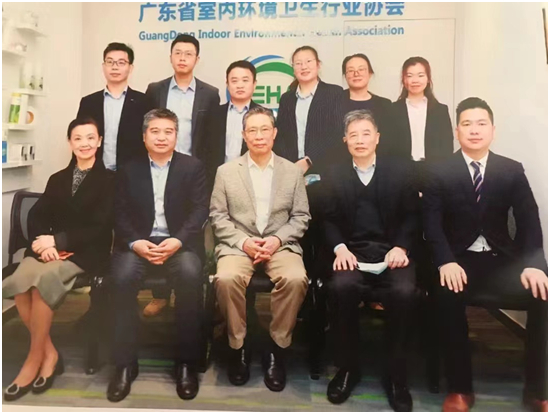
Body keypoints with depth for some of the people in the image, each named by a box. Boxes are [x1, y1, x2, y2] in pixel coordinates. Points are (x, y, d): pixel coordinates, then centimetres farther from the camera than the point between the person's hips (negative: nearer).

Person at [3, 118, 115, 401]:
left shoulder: (109, 180, 5)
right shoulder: (57, 179, 21)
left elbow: (100, 228, -6)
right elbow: (36, 216, 9)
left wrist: (57, 241, -15)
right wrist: (43, 242, -13)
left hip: (86, 252, -4)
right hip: (50, 248, 4)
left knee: (41, 279, -31)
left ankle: (35, 356, -13)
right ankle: (49, 353, -13)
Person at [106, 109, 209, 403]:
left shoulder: (193, 167, 8)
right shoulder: (129, 170, 13)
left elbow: (200, 210, -1)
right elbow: (120, 213, 5)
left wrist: (177, 241, -17)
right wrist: (136, 243, -14)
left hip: (180, 243, -1)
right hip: (137, 242, 2)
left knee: (190, 275, -32)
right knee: (122, 277, -29)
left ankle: (186, 362, -17)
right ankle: (125, 364, -13)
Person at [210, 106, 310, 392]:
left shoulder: (293, 171, 9)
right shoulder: (226, 171, 7)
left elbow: (300, 217, 7)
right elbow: (218, 216, 4)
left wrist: (277, 239, -11)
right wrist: (243, 241, -11)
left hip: (280, 245, 1)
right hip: (238, 245, 0)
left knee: (295, 279, -31)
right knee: (227, 279, -32)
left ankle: (277, 347, -8)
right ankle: (237, 346, -7)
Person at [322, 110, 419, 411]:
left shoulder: (400, 170, 11)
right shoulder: (335, 174, 13)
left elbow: (412, 216, 7)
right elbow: (329, 219, 7)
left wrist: (400, 247, -10)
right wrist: (340, 248, -11)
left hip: (392, 251, 0)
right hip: (352, 251, 1)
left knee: (404, 292, -31)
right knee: (340, 288, -31)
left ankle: (396, 374, -9)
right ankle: (347, 367, -9)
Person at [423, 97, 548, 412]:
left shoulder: (512, 170, 7)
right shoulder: (440, 173, 2)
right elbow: (432, 223, -7)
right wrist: (446, 262, -25)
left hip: (503, 258, 2)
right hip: (460, 259, -2)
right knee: (447, 296, -33)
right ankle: (460, 388, -14)